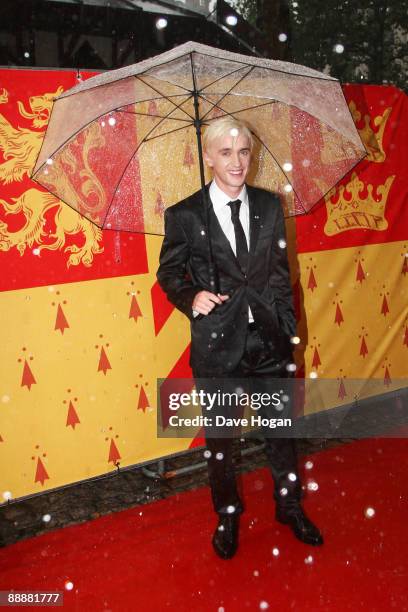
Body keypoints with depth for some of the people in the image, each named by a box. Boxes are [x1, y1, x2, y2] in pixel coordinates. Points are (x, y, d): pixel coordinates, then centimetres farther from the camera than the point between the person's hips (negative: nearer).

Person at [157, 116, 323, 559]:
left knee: (281, 429, 16)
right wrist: (191, 297, -18)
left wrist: (288, 330, 6)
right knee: (219, 438, 14)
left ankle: (289, 506, 40)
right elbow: (169, 271, 3)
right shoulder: (184, 215, -6)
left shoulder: (270, 206, 4)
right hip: (217, 344, -2)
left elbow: (281, 272, 8)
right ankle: (227, 516, 36)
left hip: (270, 340, 3)